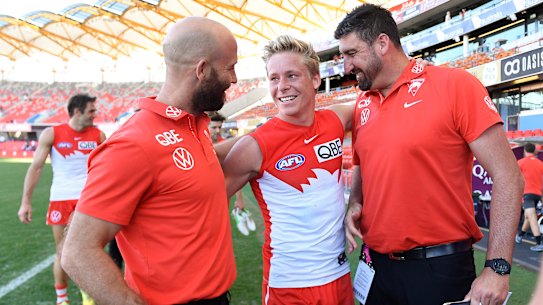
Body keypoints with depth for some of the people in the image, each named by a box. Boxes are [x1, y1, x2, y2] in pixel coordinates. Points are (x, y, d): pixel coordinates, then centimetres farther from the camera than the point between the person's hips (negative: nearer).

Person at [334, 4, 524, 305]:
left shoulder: (454, 85, -11)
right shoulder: (362, 106, 4)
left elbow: (507, 176, -11)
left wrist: (497, 267, -15)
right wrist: (354, 205, -2)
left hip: (440, 268, -5)